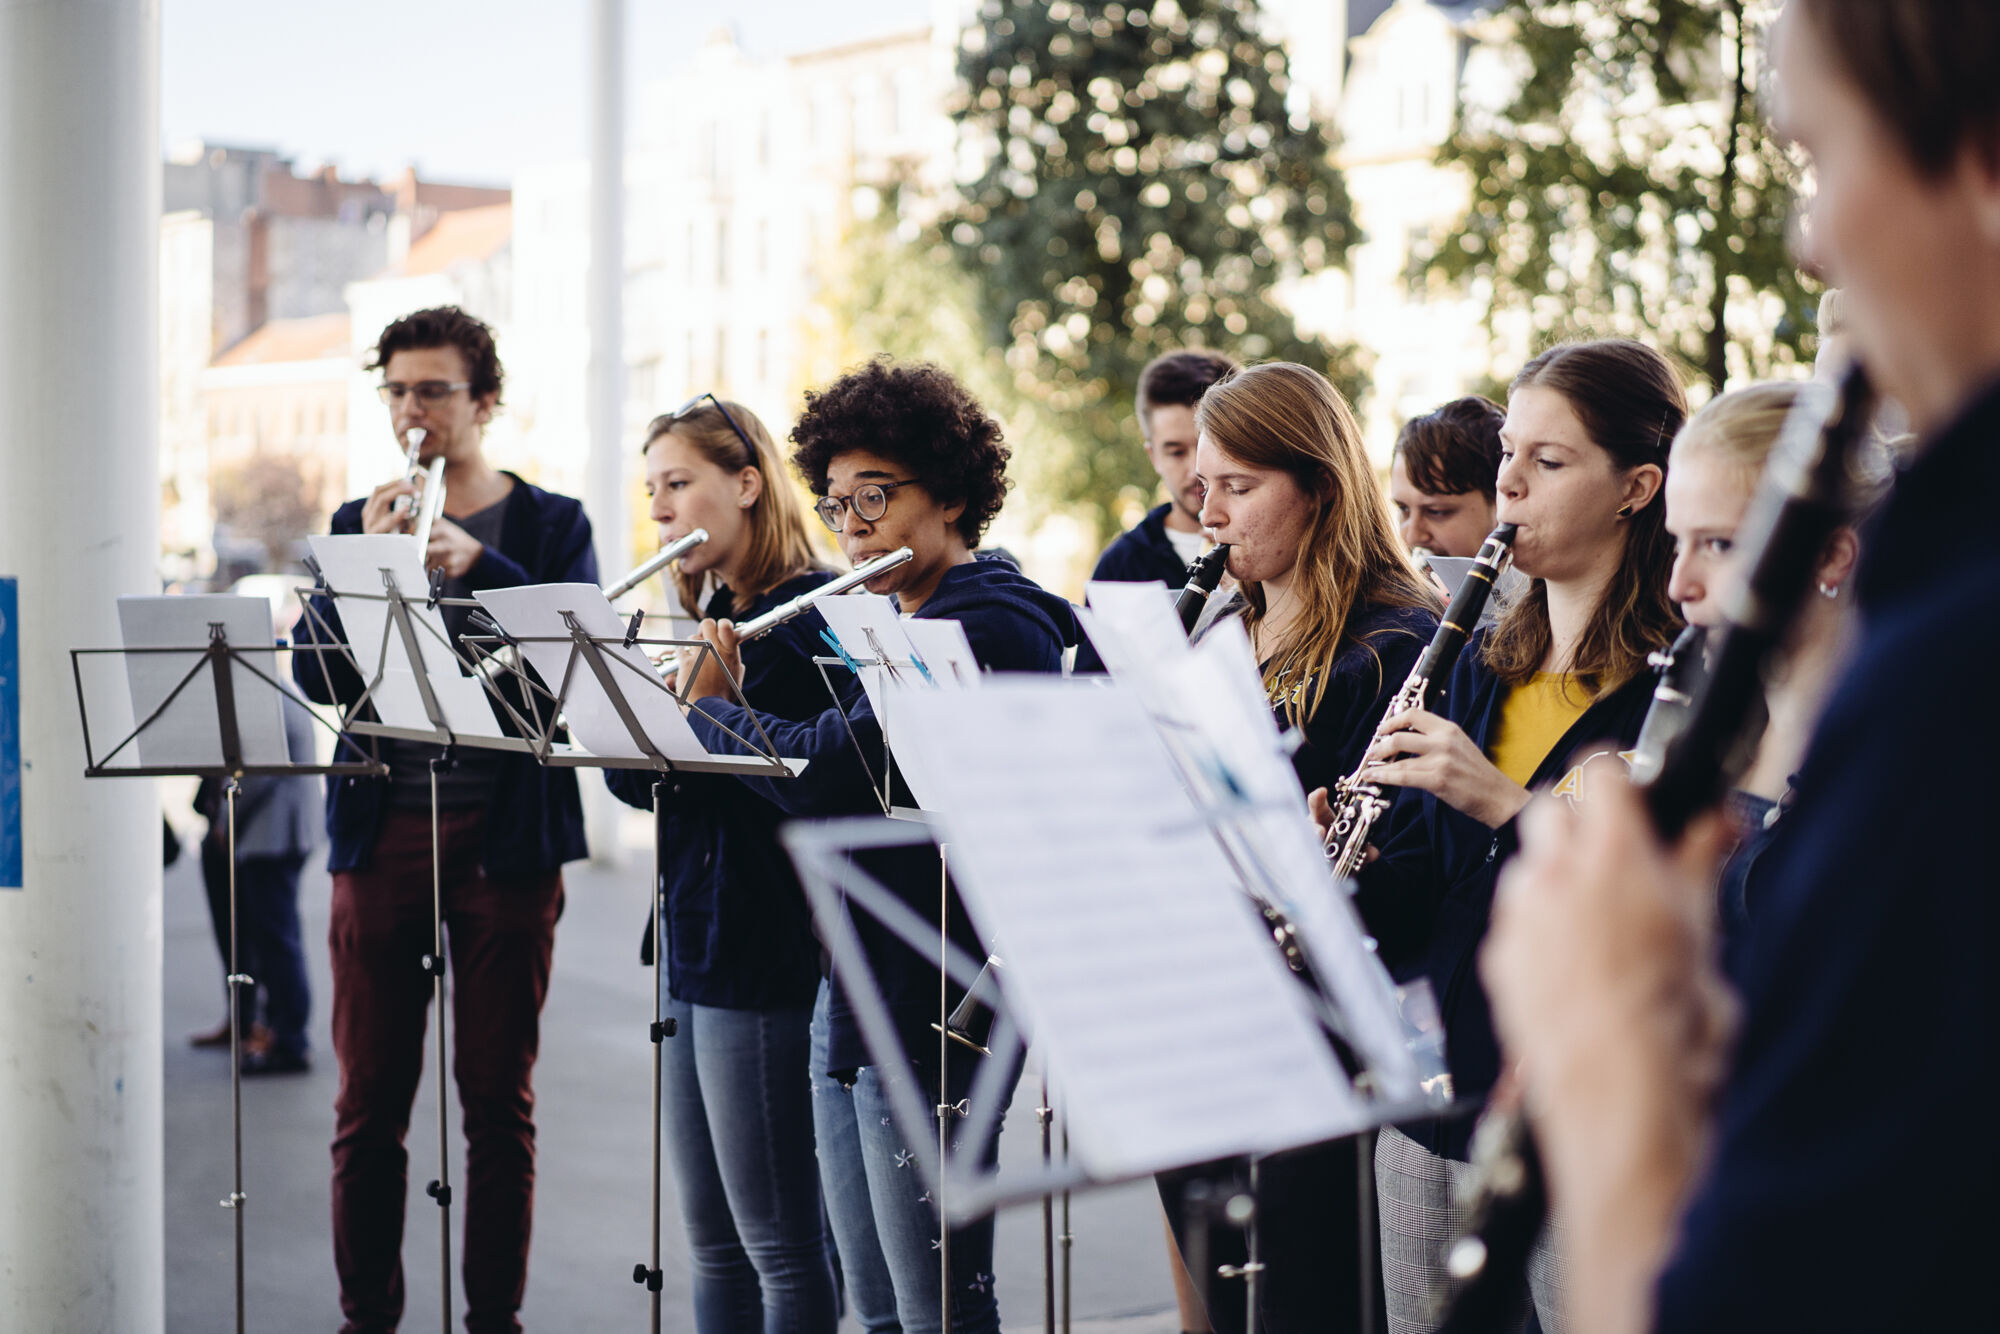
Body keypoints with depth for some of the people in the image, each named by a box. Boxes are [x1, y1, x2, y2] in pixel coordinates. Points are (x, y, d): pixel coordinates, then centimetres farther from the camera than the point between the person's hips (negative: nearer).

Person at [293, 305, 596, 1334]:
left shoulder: (549, 524, 7)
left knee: (499, 1101, 2)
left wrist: (478, 564, -22)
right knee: (368, 1102, 3)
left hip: (505, 835, -2)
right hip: (380, 834, 2)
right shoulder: (357, 524, 13)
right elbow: (314, 676, 2)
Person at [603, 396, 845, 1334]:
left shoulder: (811, 610, -11)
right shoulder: (712, 618, 16)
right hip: (692, 941, 9)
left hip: (763, 953, -9)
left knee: (779, 1243, -2)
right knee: (712, 1244, 14)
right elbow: (642, 779, 11)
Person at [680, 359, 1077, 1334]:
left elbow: (822, 771, -24)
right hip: (852, 991, 10)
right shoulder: (900, 626, 16)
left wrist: (708, 704, -6)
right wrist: (732, 688, 7)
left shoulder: (990, 628, -16)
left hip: (934, 1003, -10)